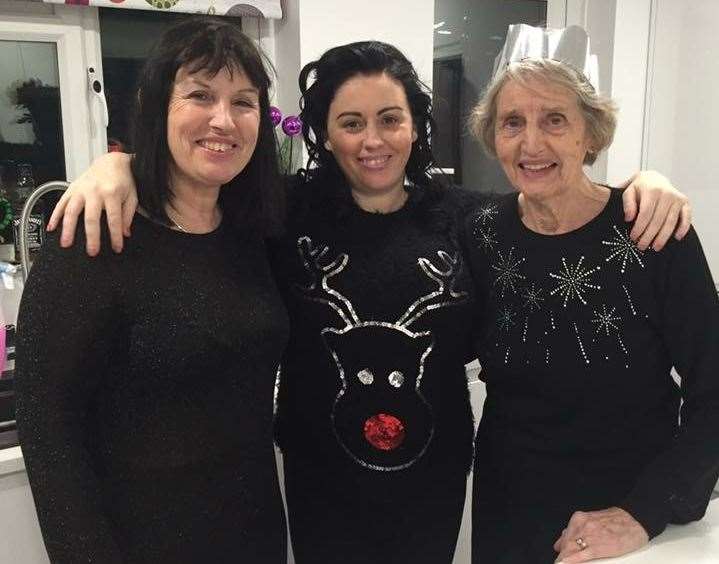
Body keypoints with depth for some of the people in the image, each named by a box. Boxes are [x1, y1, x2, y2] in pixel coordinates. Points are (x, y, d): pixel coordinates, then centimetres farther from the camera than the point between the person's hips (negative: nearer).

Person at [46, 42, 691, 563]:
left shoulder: (463, 215, -6)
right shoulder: (287, 211, -9)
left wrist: (641, 183, -11)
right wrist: (117, 162, -19)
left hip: (434, 475, 2)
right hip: (321, 477, -1)